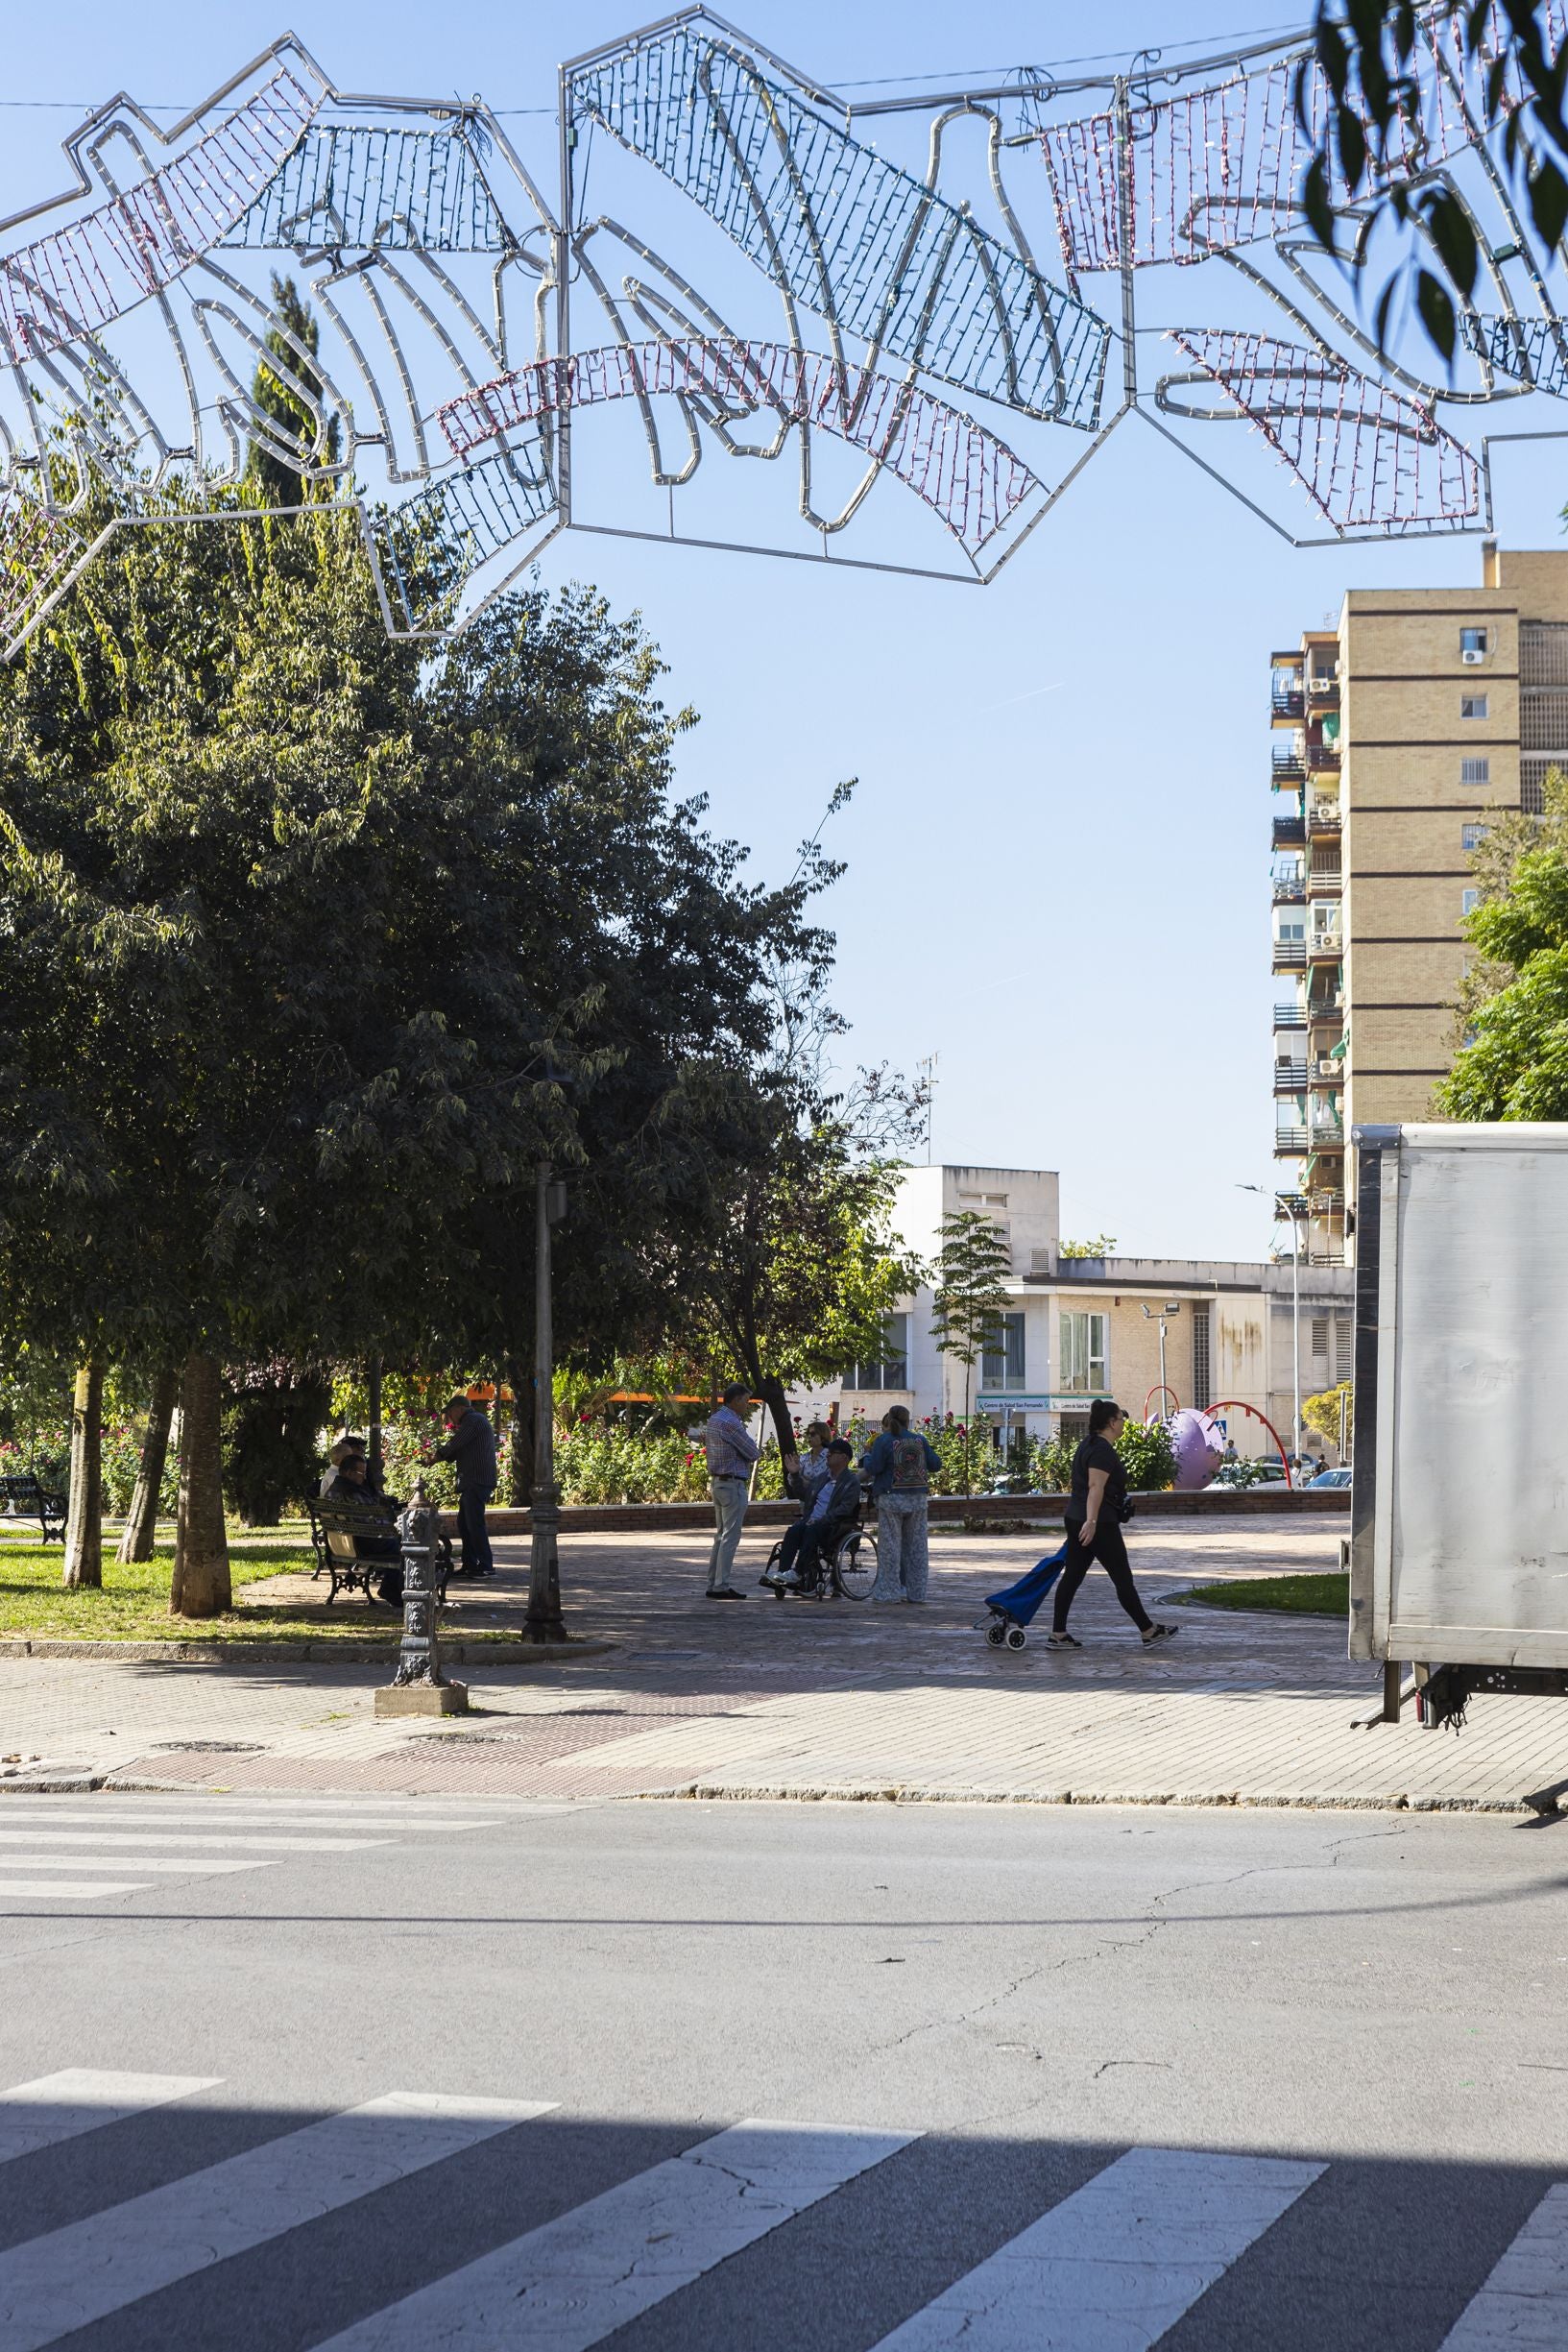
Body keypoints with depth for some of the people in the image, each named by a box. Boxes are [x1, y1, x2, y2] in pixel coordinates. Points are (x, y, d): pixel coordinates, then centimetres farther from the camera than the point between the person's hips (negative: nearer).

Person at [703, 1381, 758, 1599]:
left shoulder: (714, 1420, 13)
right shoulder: (731, 1423, -18)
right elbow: (752, 1453, -12)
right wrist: (747, 1436, 7)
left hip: (717, 1481, 10)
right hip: (733, 1484, -10)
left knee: (721, 1535, 14)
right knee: (730, 1537, -6)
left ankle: (713, 1583, 15)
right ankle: (721, 1585, -7)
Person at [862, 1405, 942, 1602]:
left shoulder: (883, 1441, -7)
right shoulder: (920, 1441, 5)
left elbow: (875, 1468, -13)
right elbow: (935, 1464, 6)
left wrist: (866, 1458, 7)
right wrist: (931, 1451, 25)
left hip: (892, 1499, -4)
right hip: (918, 1498, 4)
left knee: (890, 1545, 1)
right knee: (916, 1544, 10)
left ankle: (889, 1591, -1)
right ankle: (916, 1591, 12)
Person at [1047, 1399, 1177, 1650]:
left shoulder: (1090, 1444, 15)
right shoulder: (1103, 1450, -16)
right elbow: (1095, 1486, -27)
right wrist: (1092, 1521, -35)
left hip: (1075, 1518, 10)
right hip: (1099, 1525, -10)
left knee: (1072, 1576, 7)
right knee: (1122, 1578, 1)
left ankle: (1058, 1635, 4)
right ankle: (1149, 1631, 11)